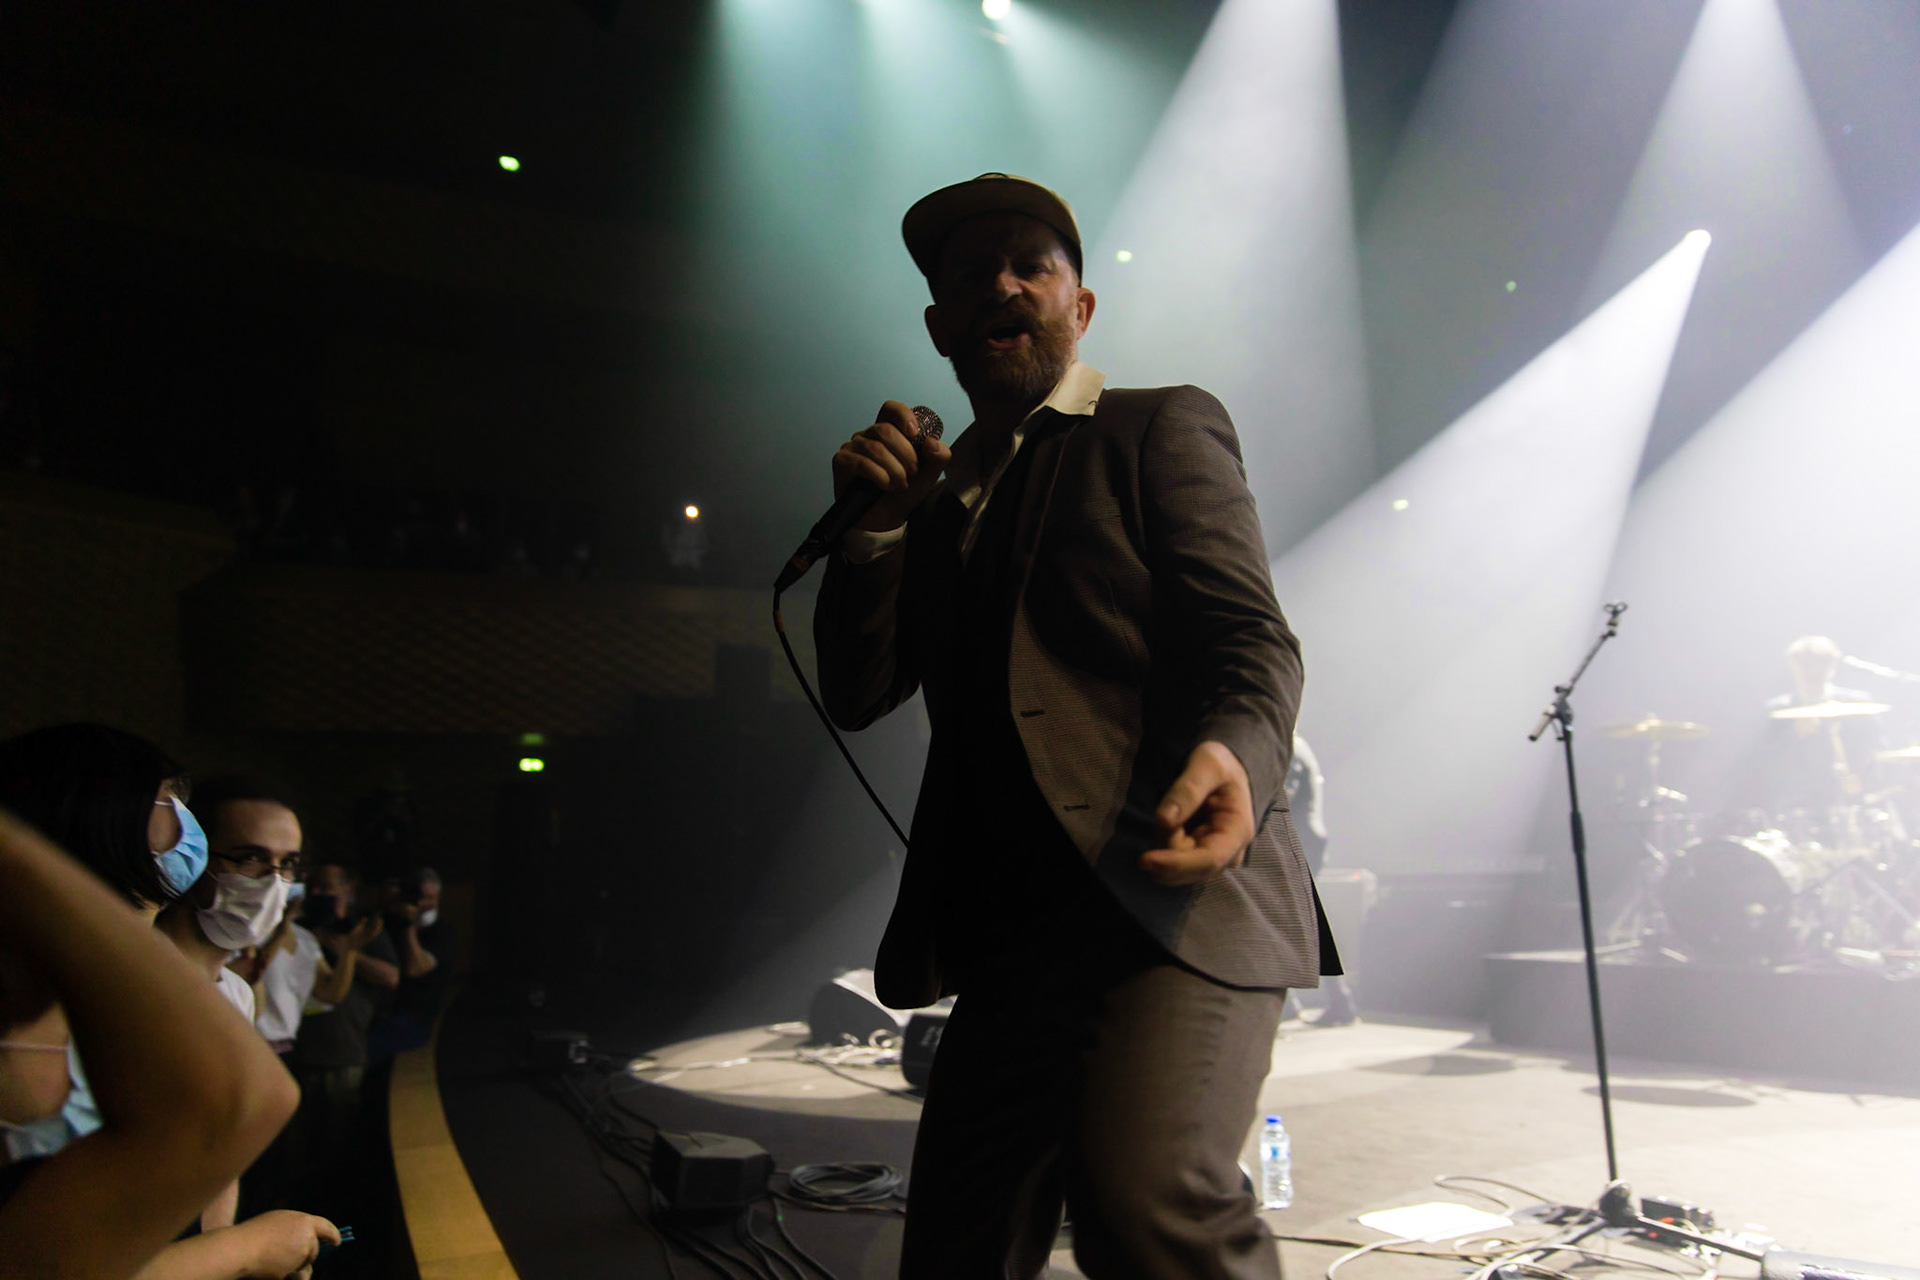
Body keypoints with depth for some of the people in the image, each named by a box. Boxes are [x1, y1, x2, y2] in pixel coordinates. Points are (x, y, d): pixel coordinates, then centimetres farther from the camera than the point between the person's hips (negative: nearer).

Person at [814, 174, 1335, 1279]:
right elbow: (858, 695, 14)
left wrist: (1234, 754, -29)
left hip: (1175, 897, -5)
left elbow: (1247, 636, -7)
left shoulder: (1163, 428, 5)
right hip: (1012, 933, 6)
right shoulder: (936, 495, 21)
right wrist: (874, 527, -1)